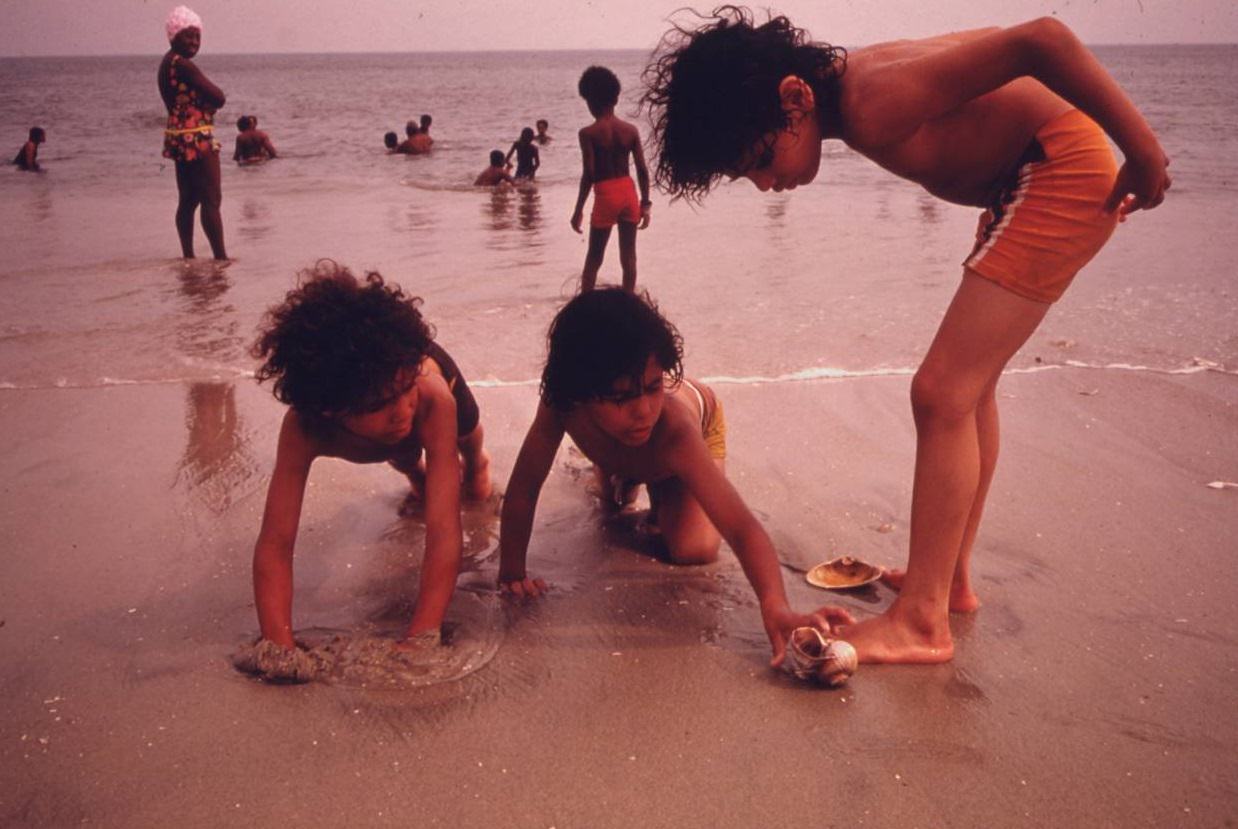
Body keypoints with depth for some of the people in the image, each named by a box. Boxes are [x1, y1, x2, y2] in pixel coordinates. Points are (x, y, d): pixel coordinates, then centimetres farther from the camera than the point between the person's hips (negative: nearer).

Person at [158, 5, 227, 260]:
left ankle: (188, 255, 16)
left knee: (188, 201, 12)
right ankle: (221, 256, -9)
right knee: (211, 200, -8)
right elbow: (218, 97, -18)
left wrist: (207, 97, -3)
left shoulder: (167, 63, 15)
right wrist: (213, 93, 4)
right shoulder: (182, 65, -16)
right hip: (196, 139, -10)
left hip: (180, 139, 10)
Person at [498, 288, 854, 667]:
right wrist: (511, 570, -34)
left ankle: (663, 498, 13)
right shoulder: (562, 405, -46)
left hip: (700, 424, -3)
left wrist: (776, 608, -71)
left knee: (692, 550, -17)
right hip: (618, 451, 3)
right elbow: (523, 488, -35)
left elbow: (741, 528, -57)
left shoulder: (674, 428, -51)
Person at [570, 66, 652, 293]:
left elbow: (589, 174, -13)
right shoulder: (631, 130, 2)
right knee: (628, 257, 9)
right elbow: (642, 170, 2)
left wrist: (578, 210, -7)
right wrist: (645, 204, 10)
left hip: (606, 196, -3)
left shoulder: (588, 133, -9)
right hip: (629, 193, 4)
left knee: (593, 259, 7)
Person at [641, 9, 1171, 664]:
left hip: (1065, 170, -10)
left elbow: (1041, 40, -31)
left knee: (943, 394, -13)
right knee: (969, 386, 16)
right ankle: (951, 577, 29)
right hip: (1019, 181, 10)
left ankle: (922, 622, -6)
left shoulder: (876, 102, -27)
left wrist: (1141, 150, -24)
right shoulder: (849, 98, 2)